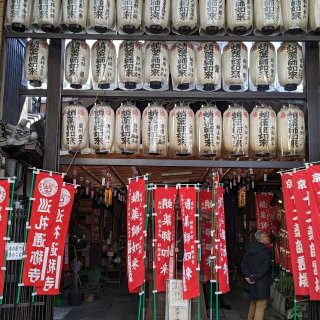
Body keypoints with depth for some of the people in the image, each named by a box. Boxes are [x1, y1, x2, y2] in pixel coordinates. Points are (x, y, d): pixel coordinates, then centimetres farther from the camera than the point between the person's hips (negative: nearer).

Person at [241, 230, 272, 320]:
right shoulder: (266, 251, -15)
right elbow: (265, 268, -20)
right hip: (262, 283, -7)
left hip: (252, 283, 7)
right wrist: (254, 277, -14)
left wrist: (248, 276, -4)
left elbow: (243, 264, 3)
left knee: (253, 303, 24)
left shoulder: (249, 249, 6)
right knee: (260, 307, -1)